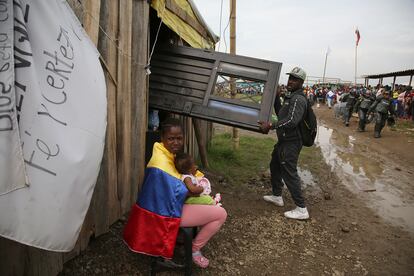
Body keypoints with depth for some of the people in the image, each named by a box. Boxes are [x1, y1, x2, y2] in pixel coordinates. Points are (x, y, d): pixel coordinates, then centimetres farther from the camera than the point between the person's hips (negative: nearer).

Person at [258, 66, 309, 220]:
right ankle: (277, 196, 38)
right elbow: (280, 114, 21)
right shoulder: (290, 97, 15)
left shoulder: (298, 99, -17)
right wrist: (276, 98, 10)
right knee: (275, 166, 22)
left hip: (291, 143, -11)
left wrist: (270, 126, -31)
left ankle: (301, 210, -1)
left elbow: (292, 121, -29)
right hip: (284, 140, 11)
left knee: (289, 173, -9)